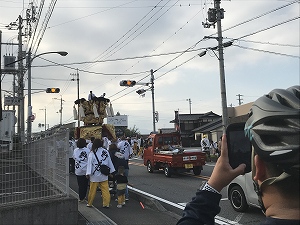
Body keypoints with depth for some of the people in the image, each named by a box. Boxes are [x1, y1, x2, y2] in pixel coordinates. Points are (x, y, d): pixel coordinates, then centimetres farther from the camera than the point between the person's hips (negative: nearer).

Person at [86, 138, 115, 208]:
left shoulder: (92, 153, -11)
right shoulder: (106, 152, 1)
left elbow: (90, 164, -11)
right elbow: (110, 162, 9)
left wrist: (88, 173, -9)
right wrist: (111, 171, 18)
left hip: (95, 175, -3)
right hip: (104, 175, 3)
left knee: (92, 190, 8)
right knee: (105, 190, 6)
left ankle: (89, 203, 20)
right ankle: (106, 204, 7)